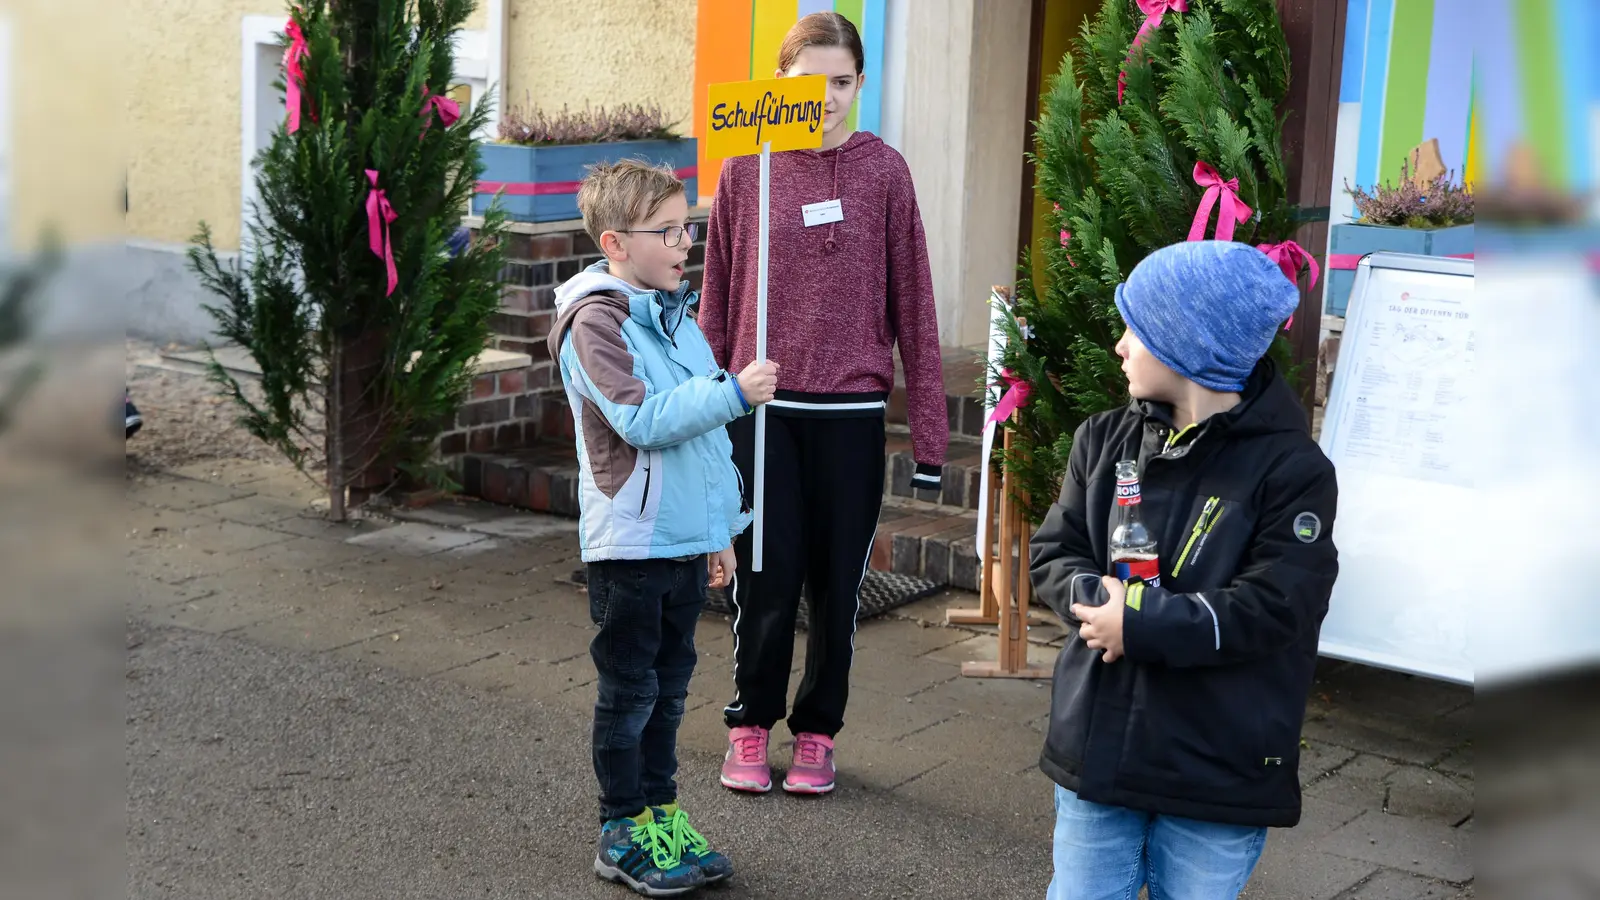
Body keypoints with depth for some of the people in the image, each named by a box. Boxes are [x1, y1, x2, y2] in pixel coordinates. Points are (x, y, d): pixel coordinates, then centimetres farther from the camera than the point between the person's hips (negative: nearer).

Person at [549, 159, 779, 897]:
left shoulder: (675, 315, 12)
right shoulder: (597, 321, -14)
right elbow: (642, 419, -26)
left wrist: (719, 531, 18)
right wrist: (734, 392, -27)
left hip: (687, 540, 8)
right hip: (629, 544, -8)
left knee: (669, 685, 15)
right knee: (629, 691, 3)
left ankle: (661, 813, 26)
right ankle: (623, 834, 15)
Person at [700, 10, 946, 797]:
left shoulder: (883, 172, -1)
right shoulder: (744, 171, 2)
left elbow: (911, 303, 0)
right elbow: (716, 301, 7)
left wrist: (928, 429, -2)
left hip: (851, 413, 0)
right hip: (762, 410, 0)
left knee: (837, 581, 8)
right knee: (766, 576, 4)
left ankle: (817, 731, 25)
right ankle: (751, 724, 24)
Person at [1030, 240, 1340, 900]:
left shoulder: (1292, 469, -11)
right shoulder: (1105, 440, 5)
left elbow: (1274, 609, -18)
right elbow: (1052, 552, 5)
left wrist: (1142, 624, -22)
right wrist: (1095, 596, -17)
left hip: (1218, 775, -4)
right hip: (1096, 752, 4)